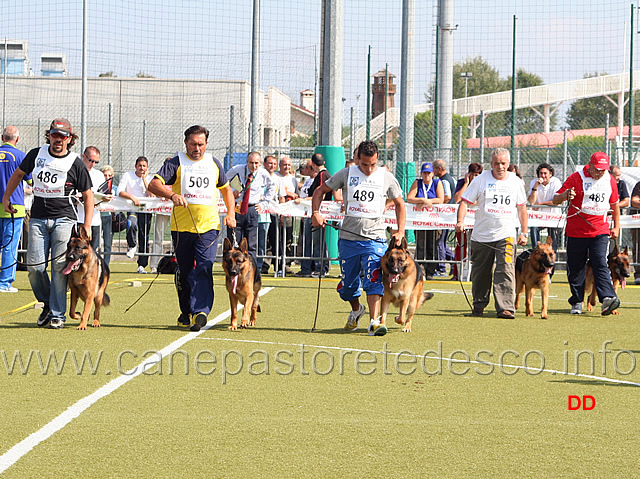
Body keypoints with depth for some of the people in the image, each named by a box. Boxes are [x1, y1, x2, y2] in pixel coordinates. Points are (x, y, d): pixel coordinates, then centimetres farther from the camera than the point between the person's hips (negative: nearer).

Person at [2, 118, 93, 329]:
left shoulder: (76, 163, -2)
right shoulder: (37, 155, 6)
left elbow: (88, 195, 4)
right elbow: (18, 174, 24)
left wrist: (87, 226, -2)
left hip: (64, 218, -3)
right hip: (38, 218, 3)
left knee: (60, 266, -9)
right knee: (35, 266, -5)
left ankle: (57, 314, -2)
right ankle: (47, 303, 19)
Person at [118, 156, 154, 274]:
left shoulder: (150, 178, 10)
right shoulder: (127, 176, 6)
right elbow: (120, 191, -6)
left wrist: (144, 179, -6)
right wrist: (133, 198, -21)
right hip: (132, 208, -1)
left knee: (144, 237, -4)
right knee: (131, 224, -34)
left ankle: (142, 265, 2)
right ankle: (132, 246, -6)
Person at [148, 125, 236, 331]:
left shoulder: (214, 164, 12)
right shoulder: (176, 163, 1)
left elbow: (226, 189, 26)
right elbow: (154, 185, -11)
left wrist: (231, 213, 12)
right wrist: (172, 195, -30)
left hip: (209, 226, 1)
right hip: (182, 227, 0)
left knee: (204, 270, -14)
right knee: (184, 272, 9)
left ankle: (201, 311, -24)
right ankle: (186, 312, 23)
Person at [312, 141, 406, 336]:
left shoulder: (387, 178, 3)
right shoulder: (347, 174, 2)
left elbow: (399, 204, 16)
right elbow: (320, 191, 11)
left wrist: (400, 231, 6)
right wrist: (315, 213, -4)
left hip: (375, 238, -2)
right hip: (348, 237, 2)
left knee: (373, 280, -19)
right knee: (347, 284, 10)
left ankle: (375, 321, -25)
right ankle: (356, 310, 39)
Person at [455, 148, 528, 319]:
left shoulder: (516, 182, 7)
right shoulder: (481, 180, 0)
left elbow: (522, 208, 15)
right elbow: (465, 201, -1)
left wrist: (524, 232, 10)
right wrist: (460, 221, -17)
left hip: (506, 234, 0)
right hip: (481, 235, 0)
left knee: (506, 271, -13)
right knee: (480, 273, 10)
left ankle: (506, 308, -18)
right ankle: (479, 306, 26)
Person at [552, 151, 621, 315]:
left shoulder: (610, 180, 6)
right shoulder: (576, 178, -7)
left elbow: (614, 204, 21)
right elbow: (555, 200, -8)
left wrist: (616, 226, 19)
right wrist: (565, 195, -30)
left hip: (600, 231, 1)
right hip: (576, 232, -1)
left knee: (600, 263, -14)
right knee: (575, 268, 5)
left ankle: (607, 297, -24)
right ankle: (577, 302, 16)